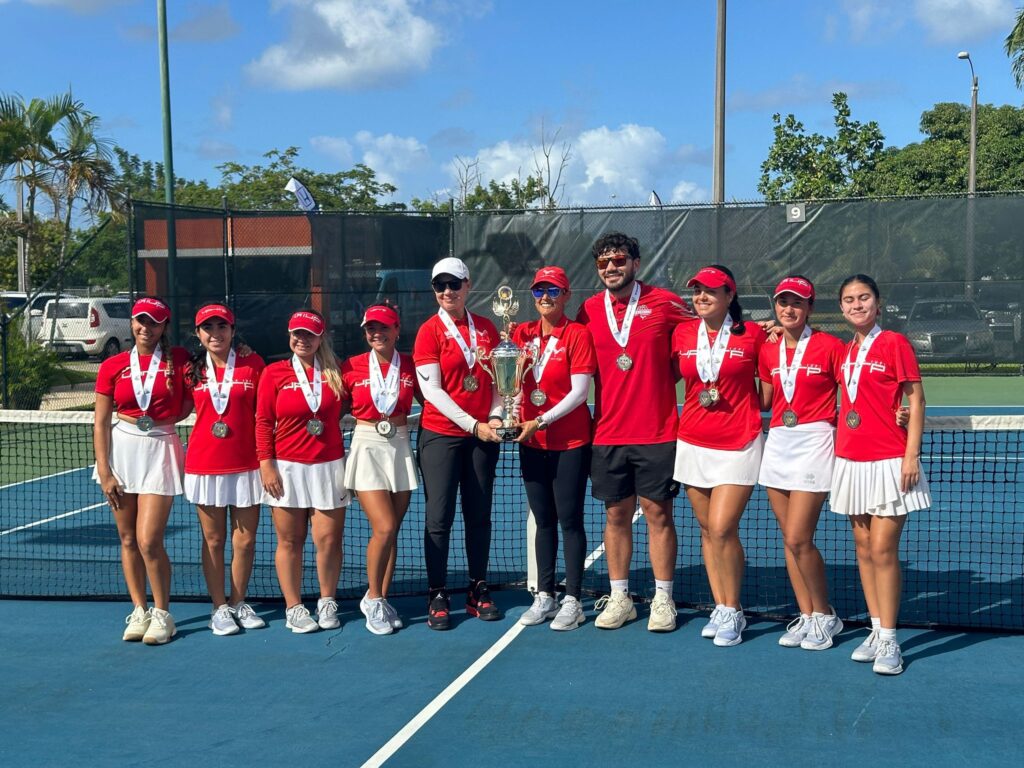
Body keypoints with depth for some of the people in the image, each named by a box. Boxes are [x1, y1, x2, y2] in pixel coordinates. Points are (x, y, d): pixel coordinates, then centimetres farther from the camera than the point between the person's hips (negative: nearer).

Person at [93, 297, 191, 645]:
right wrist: (104, 472, -2)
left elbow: (192, 401, 12)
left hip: (160, 450, -3)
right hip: (121, 449, 3)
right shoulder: (113, 366, 4)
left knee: (149, 541, -8)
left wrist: (169, 416, -6)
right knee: (128, 540, 7)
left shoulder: (178, 359, 0)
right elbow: (100, 422, 3)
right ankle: (139, 611, 19)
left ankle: (162, 615, 8)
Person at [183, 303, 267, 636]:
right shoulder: (192, 370, 2)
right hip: (205, 464, 1)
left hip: (246, 464, 0)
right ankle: (219, 607, 17)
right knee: (213, 540, 7)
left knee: (245, 540, 5)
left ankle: (238, 603, 22)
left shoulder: (253, 364, -1)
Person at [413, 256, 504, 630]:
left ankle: (478, 590, 20)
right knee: (440, 516, -2)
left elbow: (498, 379, 13)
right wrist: (474, 425, -14)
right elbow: (432, 391, -10)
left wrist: (496, 417, -5)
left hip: (483, 435, 4)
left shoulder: (487, 328, 7)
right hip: (441, 435, -4)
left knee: (479, 514, 9)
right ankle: (437, 596, 7)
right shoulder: (430, 331, -4)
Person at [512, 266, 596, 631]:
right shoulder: (522, 334, 6)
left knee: (569, 520, 0)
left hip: (570, 443, -5)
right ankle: (544, 596, 21)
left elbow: (579, 391, -13)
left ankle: (572, 601, 9)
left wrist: (543, 420, -18)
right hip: (531, 441, 5)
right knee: (543, 520, 12)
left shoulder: (578, 334, -8)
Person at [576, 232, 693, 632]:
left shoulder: (665, 302, -3)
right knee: (616, 514, 9)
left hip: (657, 431, -2)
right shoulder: (588, 311, 5)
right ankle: (619, 599, 19)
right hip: (607, 432, 3)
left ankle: (663, 599, 14)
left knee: (658, 512, 3)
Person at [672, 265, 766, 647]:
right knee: (707, 530, 9)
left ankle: (733, 612, 7)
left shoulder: (753, 334, -3)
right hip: (693, 444, 4)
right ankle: (720, 608, 21)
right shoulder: (682, 334, 5)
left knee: (722, 529, -10)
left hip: (738, 445, -4)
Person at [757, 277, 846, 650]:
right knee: (789, 539, 8)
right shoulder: (768, 351, 10)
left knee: (798, 539, -9)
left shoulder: (830, 346, -6)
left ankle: (825, 615, 9)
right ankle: (806, 616, 19)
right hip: (778, 443, 6)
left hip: (814, 443, -6)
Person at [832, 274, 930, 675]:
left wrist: (911, 455, -12)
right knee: (863, 548, 9)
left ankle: (888, 642, 2)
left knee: (883, 551, -6)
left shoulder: (894, 343, -6)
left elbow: (915, 400, -7)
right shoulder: (845, 351, 10)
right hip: (852, 460, 6)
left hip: (889, 462, -6)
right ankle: (876, 630, 19)